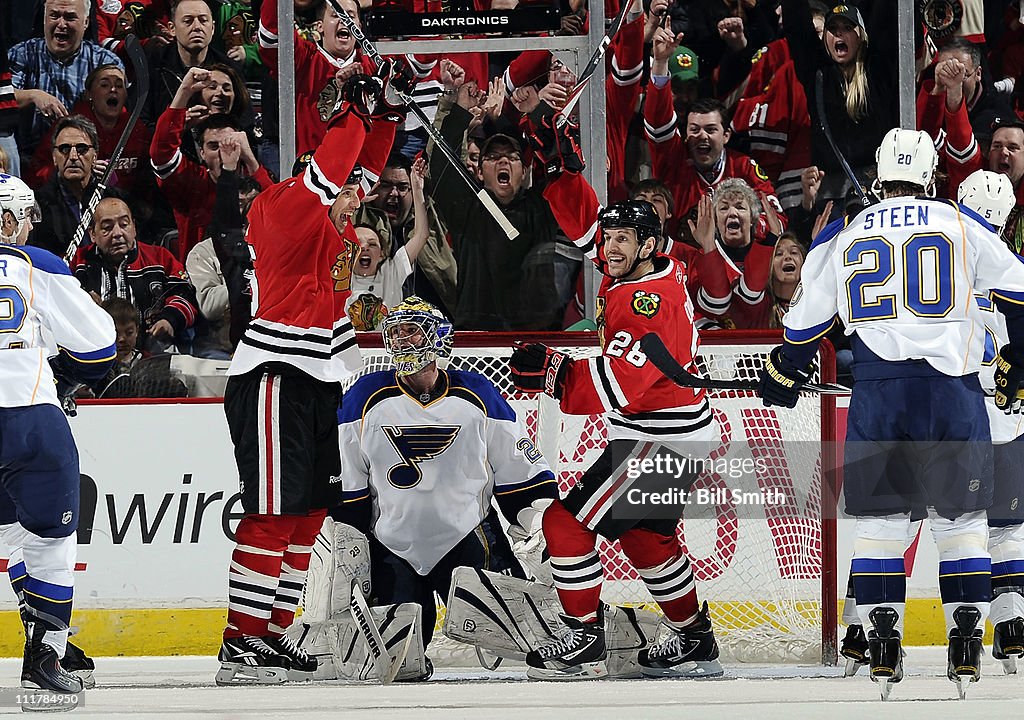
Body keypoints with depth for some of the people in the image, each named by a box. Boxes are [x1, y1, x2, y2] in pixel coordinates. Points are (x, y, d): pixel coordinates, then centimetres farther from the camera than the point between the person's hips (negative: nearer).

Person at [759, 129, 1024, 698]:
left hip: (878, 394, 1)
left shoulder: (842, 237, 13)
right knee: (962, 517, 9)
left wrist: (783, 376, 38)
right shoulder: (962, 225, 8)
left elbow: (807, 324, 21)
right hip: (953, 388, -1)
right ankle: (966, 647, 5)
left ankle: (883, 650, 5)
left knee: (880, 518, 10)